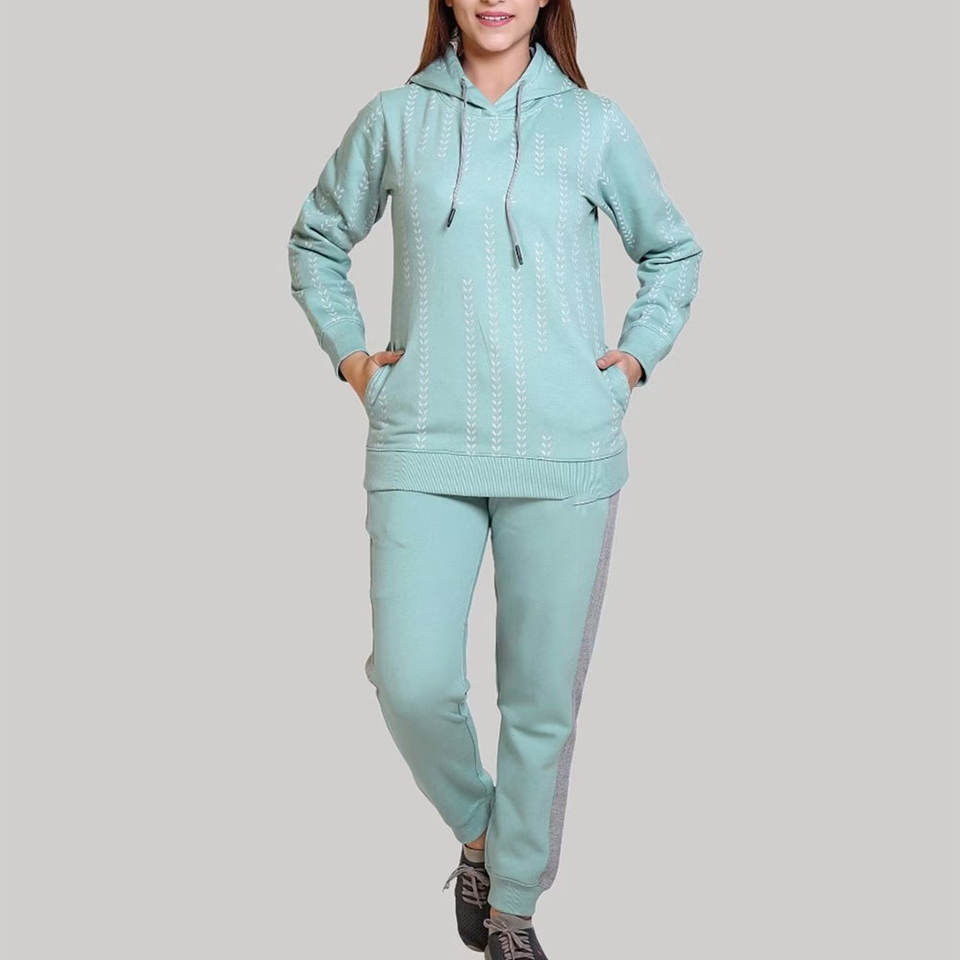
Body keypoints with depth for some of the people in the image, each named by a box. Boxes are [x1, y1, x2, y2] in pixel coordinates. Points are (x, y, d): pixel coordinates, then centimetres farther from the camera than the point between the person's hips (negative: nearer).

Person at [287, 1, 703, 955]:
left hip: (565, 455, 0)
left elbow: (673, 252, 19)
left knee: (542, 698, 5)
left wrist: (635, 357, 6)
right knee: (415, 683, -9)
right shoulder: (395, 118, 7)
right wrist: (349, 355, 9)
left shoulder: (596, 124, 6)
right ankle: (478, 832, 24)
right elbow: (317, 239, 20)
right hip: (422, 449, 0)